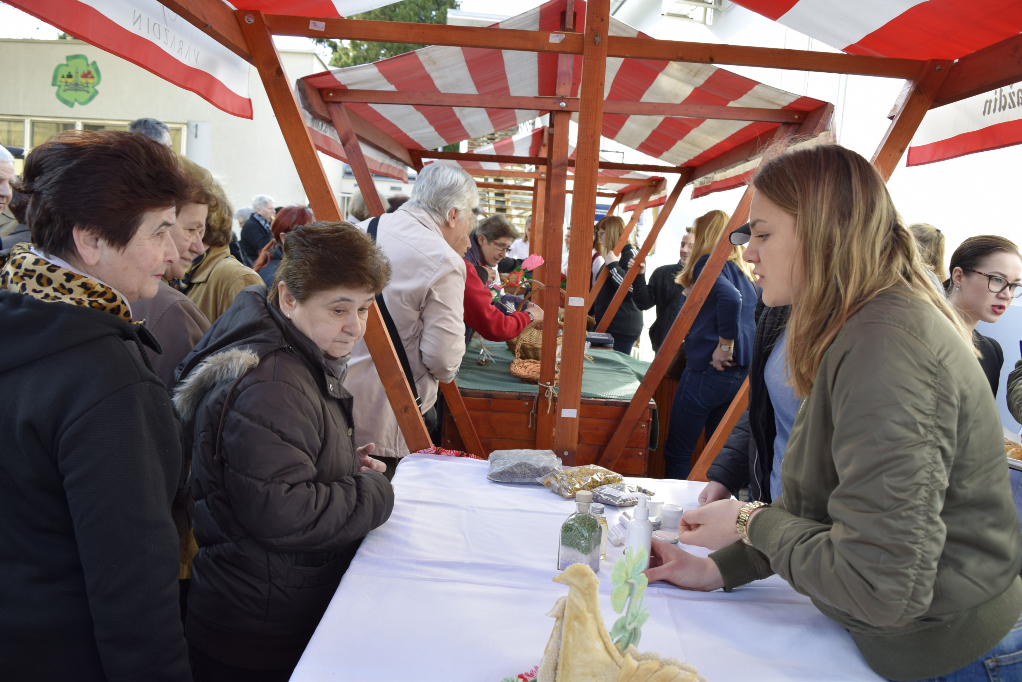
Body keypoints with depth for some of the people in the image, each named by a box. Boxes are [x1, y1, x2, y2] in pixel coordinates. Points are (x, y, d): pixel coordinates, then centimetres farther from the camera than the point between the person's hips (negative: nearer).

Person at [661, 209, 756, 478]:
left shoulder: (708, 263, -7)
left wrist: (724, 346, -18)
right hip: (742, 373, 8)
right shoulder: (744, 270, 17)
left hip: (708, 369, -8)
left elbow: (730, 298, -25)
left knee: (677, 450, 1)